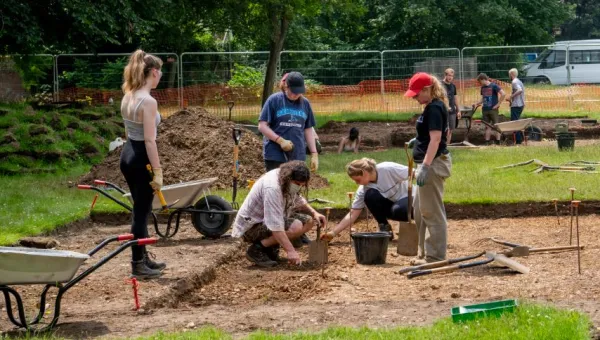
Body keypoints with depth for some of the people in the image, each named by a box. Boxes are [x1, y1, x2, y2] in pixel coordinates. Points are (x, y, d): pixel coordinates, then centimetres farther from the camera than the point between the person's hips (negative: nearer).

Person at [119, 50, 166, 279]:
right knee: (141, 212, 0)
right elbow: (149, 140, -22)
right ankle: (138, 265, 8)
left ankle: (142, 258, 29)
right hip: (141, 159, -9)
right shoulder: (148, 101, -20)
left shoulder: (128, 97, 8)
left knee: (140, 209, 19)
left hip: (127, 155, 9)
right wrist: (158, 171, -18)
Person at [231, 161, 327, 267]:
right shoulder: (272, 188, -31)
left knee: (309, 221, 0)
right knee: (296, 227, -28)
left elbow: (298, 201, 20)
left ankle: (271, 247, 8)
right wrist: (290, 251, -38)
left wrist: (314, 213, 2)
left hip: (268, 220, 10)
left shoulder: (288, 183, -3)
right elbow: (275, 226, -36)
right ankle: (256, 250, -13)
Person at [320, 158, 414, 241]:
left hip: (409, 198, -5)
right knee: (370, 195, -22)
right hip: (391, 203, 5)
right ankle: (385, 229, -7)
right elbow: (352, 214, -14)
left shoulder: (388, 169, -27)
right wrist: (333, 233, -22)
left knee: (398, 210, -38)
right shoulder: (363, 189, -12)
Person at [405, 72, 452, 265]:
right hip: (430, 163, 11)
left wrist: (425, 166, -28)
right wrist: (418, 140, 17)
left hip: (433, 163, -11)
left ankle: (435, 257, 1)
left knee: (432, 213, -5)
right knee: (420, 211, 18)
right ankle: (425, 253, 25)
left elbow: (436, 138, -24)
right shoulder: (434, 106, 14)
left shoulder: (434, 108, -16)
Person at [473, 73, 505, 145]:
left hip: (493, 109, -6)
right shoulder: (483, 88, 11)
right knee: (487, 126, 8)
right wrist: (477, 103, 4)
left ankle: (498, 142, 1)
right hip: (485, 109, 6)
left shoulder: (493, 86, -10)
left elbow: (503, 94, -16)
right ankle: (487, 142, 11)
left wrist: (498, 104, -14)